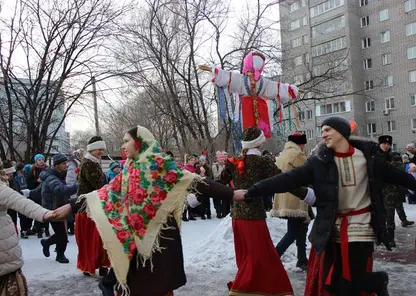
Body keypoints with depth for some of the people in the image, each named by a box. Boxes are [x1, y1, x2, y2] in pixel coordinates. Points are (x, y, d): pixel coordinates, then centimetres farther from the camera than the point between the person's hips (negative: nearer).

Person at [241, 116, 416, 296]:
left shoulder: (368, 155, -1)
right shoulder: (319, 161, -5)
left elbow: (396, 176, 13)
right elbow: (288, 180, -13)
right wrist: (251, 192, -21)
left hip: (360, 227, -1)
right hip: (332, 230, 1)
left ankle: (378, 281, 30)